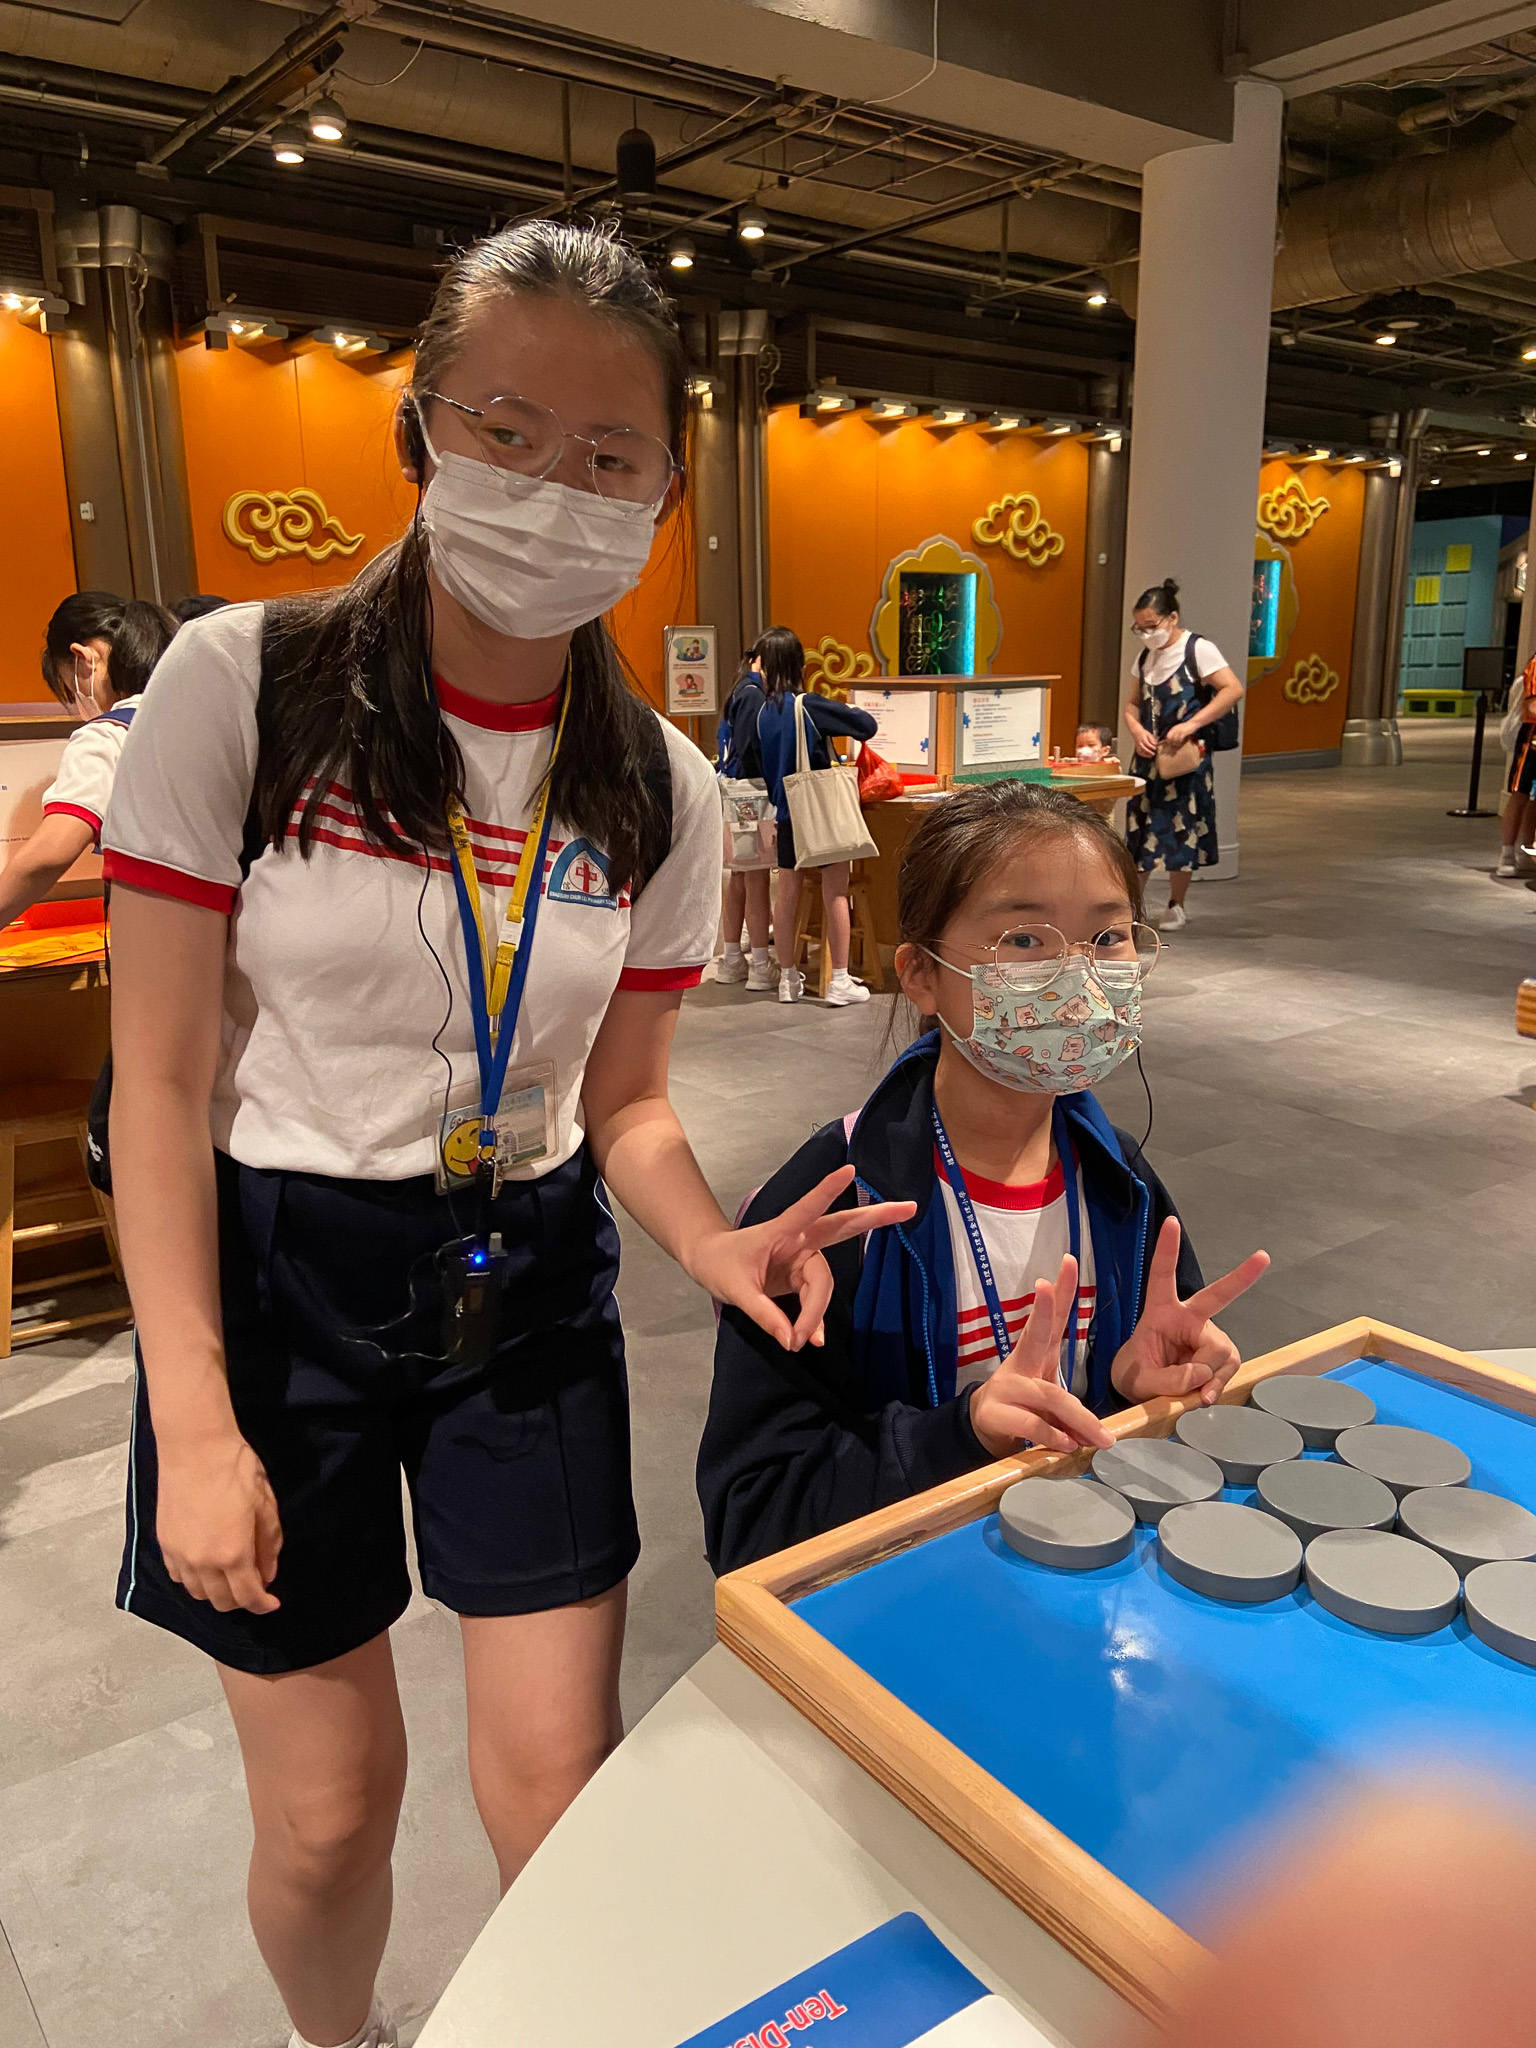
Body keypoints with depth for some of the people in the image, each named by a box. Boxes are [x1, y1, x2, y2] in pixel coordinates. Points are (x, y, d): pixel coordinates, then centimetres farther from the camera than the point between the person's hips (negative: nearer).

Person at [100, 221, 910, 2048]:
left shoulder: (660, 790, -3)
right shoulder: (241, 687, -13)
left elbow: (618, 1096, 4)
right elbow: (163, 1079, -11)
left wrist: (710, 1243, -16)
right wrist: (195, 1423, -13)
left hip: (528, 1284, 3)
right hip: (277, 1274, -2)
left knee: (559, 1777, 9)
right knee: (331, 1807, 11)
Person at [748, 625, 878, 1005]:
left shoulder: (762, 712, 0)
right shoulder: (810, 705, -14)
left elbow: (757, 767, 8)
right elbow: (867, 725, -15)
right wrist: (847, 714, 7)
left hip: (786, 812, 5)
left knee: (787, 892, 10)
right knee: (835, 892, 0)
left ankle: (787, 978, 17)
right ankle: (840, 981, 1)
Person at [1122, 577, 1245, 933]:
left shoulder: (1198, 650, -9)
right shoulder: (1145, 657, 11)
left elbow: (1233, 690, -18)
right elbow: (1132, 703, 17)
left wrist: (1191, 725, -23)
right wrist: (1137, 729, -5)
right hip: (1149, 756, 6)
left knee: (1181, 831, 2)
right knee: (1139, 828, 4)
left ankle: (1176, 906, 16)